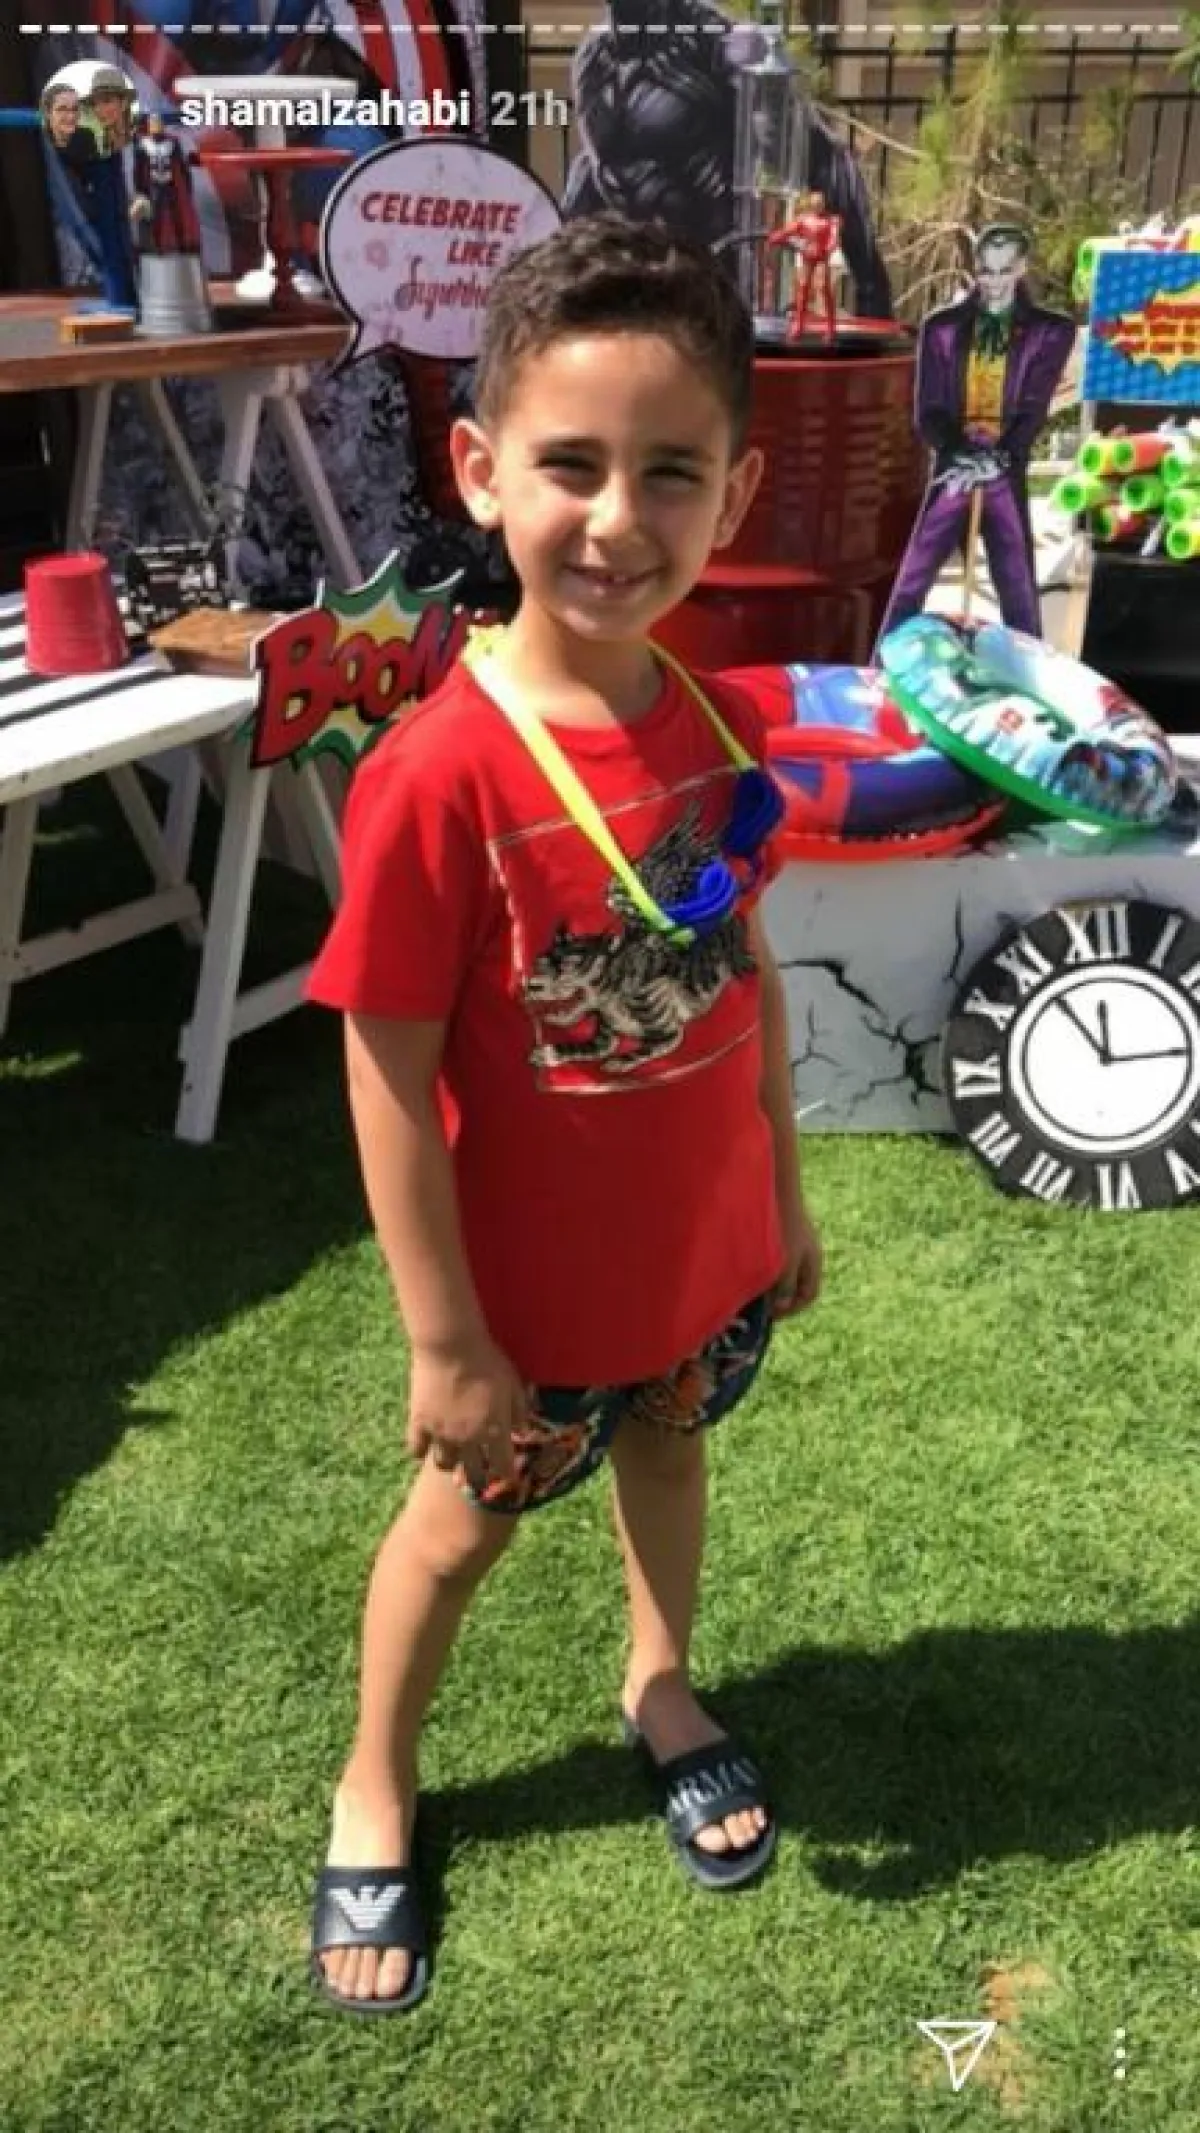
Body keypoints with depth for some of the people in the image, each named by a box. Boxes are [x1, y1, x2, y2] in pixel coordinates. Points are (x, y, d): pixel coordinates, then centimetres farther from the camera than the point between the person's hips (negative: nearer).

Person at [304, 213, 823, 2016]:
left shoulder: (722, 731, -10)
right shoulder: (439, 774, -28)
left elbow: (750, 973, 2)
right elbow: (390, 1074, -23)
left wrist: (784, 1193, 9)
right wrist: (445, 1341, -18)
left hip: (707, 1246, 5)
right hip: (535, 1277, -4)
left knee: (667, 1450, 27)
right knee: (468, 1517, 17)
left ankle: (662, 1686, 58)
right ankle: (374, 1788, 46)